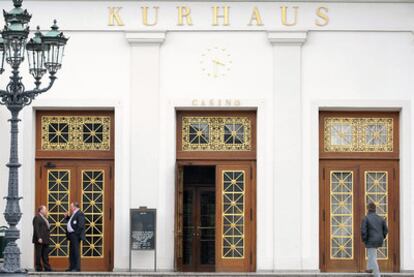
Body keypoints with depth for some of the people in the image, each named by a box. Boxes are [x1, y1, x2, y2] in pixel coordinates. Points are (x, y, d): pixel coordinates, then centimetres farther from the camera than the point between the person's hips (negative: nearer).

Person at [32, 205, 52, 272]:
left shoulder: (44, 218, 20)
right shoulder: (37, 218, -8)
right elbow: (36, 229, -15)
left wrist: (48, 237, 14)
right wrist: (39, 238, -22)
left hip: (45, 240, 9)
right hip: (40, 240, -9)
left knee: (45, 255, 8)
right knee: (39, 254, -3)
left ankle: (47, 268, 8)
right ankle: (38, 268, -1)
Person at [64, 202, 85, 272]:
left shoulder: (80, 214, -13)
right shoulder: (73, 214, 19)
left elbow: (80, 225, -20)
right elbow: (70, 222, 26)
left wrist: (76, 233, -19)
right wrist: (67, 217, 14)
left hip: (75, 235, -10)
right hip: (71, 235, 10)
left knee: (76, 251, -8)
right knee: (71, 252, 13)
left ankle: (77, 268, -6)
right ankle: (72, 267, 19)